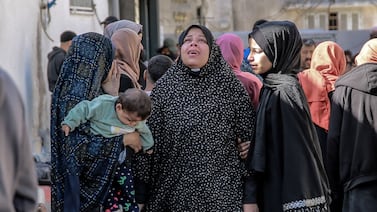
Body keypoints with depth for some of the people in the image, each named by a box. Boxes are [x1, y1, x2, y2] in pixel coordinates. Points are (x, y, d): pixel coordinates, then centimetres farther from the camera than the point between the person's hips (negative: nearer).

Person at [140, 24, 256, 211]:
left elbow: (248, 135, 2)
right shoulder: (164, 87, 3)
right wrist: (149, 192, 1)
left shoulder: (229, 85, 1)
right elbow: (151, 140, 3)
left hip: (221, 188, -1)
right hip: (176, 187, 1)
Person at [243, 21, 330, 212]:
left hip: (283, 196, -8)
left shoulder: (285, 92, -15)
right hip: (273, 193, 8)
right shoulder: (272, 88, 10)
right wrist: (251, 196, 9)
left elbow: (296, 155, -18)